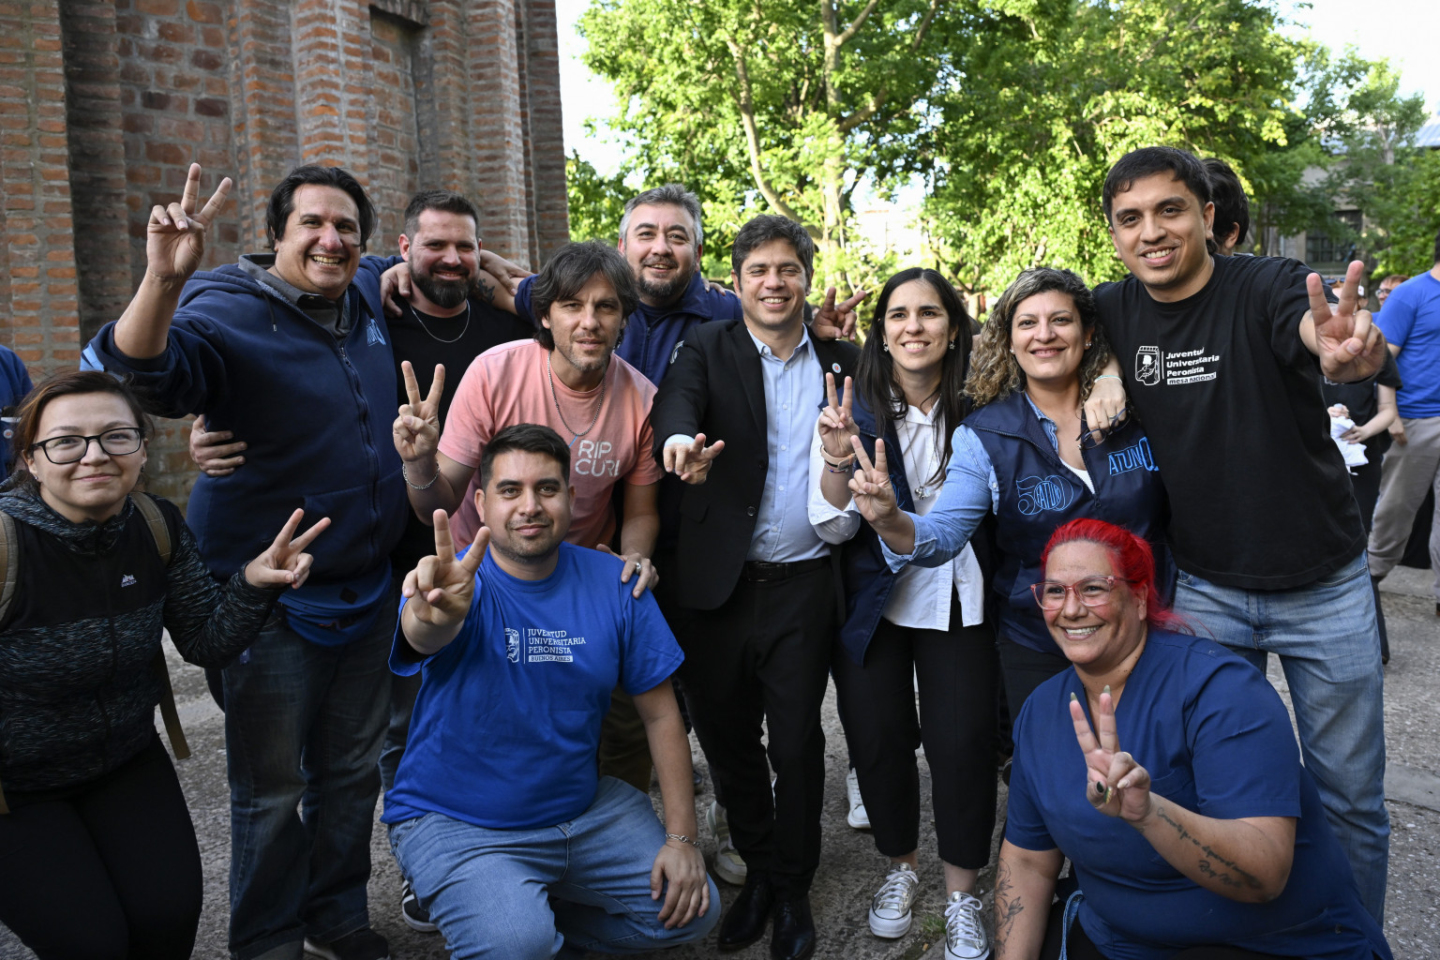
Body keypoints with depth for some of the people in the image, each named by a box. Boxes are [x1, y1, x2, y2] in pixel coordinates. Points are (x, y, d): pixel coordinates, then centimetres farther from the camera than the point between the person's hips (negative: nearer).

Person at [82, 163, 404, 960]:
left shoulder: (369, 298, 6)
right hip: (273, 602, -6)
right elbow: (139, 378, -32)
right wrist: (161, 280, -47)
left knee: (351, 770, 19)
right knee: (270, 791, 6)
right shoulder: (228, 311, -14)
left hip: (369, 588, 6)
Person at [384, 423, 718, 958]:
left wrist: (682, 838, -6)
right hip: (456, 823, -4)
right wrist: (433, 616, -66)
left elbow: (660, 714, -2)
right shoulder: (459, 584, -16)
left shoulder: (613, 585, -6)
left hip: (582, 809, 5)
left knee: (693, 908, -2)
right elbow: (423, 637, -41)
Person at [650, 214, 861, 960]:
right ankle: (758, 869, 36)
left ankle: (793, 886, 29)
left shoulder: (841, 360, 8)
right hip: (721, 583, 0)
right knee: (725, 736, 12)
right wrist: (681, 442, -41)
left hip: (803, 583, 0)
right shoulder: (707, 348, 1)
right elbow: (675, 401, -20)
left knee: (796, 743, 7)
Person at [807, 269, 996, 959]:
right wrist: (836, 460, -27)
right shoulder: (852, 413, -6)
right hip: (872, 603, 1)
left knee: (962, 743, -2)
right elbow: (834, 529, -9)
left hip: (956, 603, 0)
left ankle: (961, 894, 20)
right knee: (878, 739, 8)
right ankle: (900, 868, 34)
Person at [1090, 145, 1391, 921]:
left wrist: (1345, 350, -62)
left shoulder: (1267, 286, -16)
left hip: (1323, 587, -2)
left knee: (1349, 797, 11)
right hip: (1206, 589, 3)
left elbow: (1312, 326, -37)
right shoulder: (1115, 308, -4)